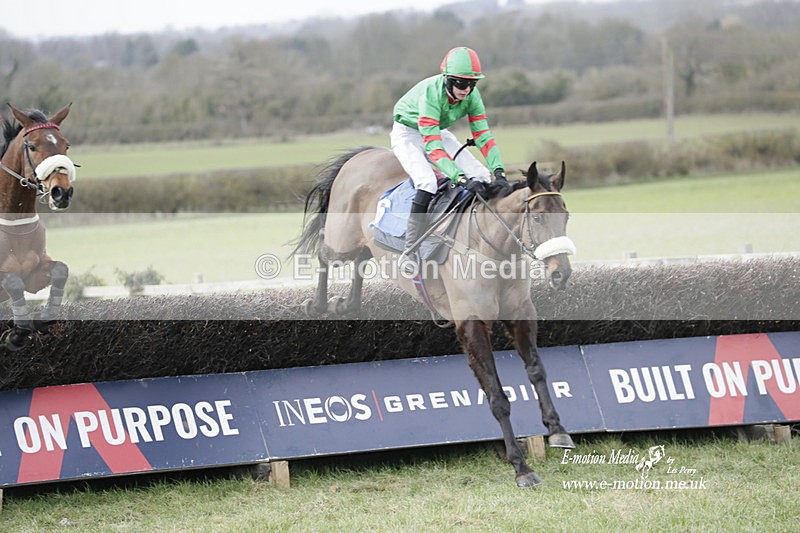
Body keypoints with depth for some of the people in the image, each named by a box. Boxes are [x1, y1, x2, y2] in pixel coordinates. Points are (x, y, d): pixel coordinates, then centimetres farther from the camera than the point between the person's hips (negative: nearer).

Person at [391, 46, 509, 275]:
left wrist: (499, 171, -31)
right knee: (427, 181, -32)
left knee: (482, 176, -9)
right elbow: (432, 146, -42)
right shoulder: (430, 94, -37)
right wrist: (461, 178, -50)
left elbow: (483, 135, -16)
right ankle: (409, 252, -29)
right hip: (408, 133, -7)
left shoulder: (472, 95, -18)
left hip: (439, 131, 7)